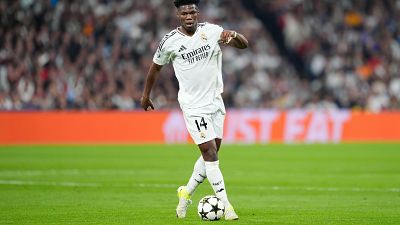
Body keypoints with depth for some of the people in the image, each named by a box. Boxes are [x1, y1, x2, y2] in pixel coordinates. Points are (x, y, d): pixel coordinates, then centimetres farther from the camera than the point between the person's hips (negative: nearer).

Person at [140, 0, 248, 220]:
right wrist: (145, 95, 17)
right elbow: (155, 67, 9)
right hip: (193, 105, -4)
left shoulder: (211, 31, -4)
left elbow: (244, 44, -11)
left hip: (215, 100, 4)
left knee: (212, 152, 11)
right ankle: (226, 206, -10)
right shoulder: (170, 41, -7)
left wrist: (233, 35, -33)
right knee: (210, 152, -11)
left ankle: (186, 193, 30)